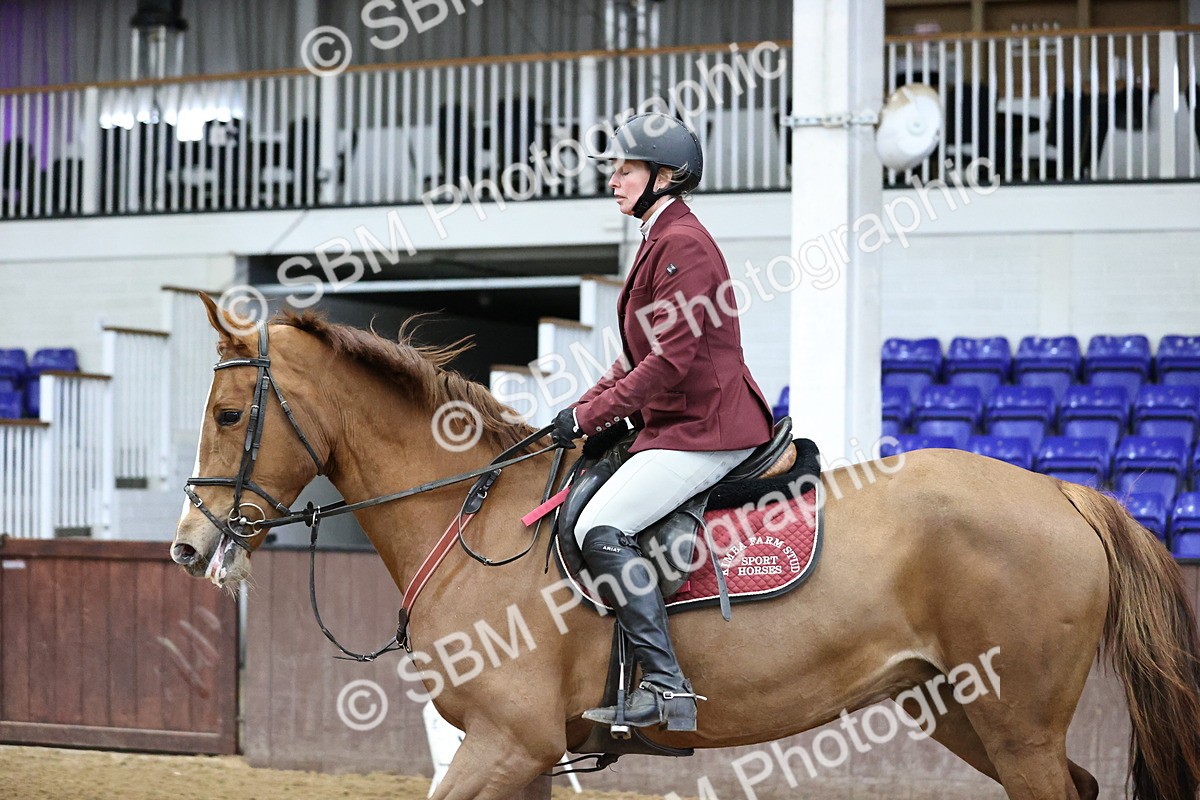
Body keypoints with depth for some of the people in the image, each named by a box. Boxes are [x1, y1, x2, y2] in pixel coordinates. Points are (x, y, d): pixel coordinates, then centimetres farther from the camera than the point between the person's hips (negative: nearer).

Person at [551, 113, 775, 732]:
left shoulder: (682, 244, -14)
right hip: (673, 424, 11)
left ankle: (666, 687, -25)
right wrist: (582, 411, 10)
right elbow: (639, 358, 23)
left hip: (705, 428, -11)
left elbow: (670, 360, -21)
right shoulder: (659, 242, 19)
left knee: (601, 529, -24)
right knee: (576, 513, 13)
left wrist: (590, 416, -16)